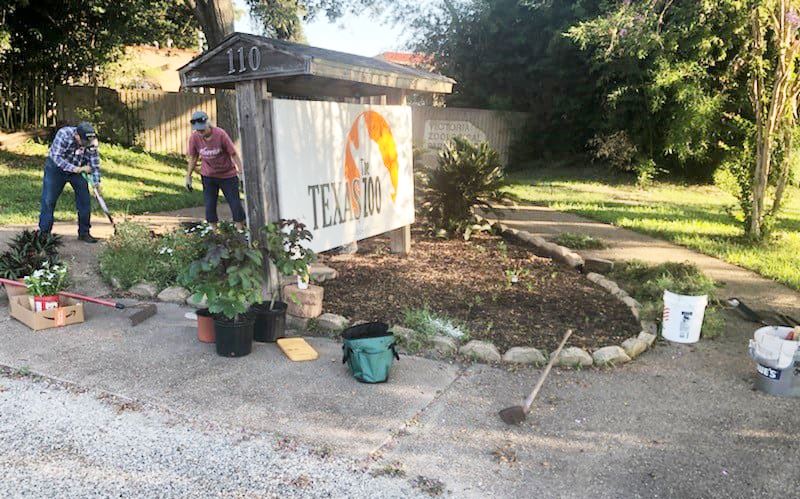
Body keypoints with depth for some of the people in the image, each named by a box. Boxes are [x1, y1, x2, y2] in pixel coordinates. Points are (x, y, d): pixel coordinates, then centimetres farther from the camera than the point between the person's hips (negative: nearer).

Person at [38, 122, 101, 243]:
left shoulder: (92, 142, -18)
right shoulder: (64, 134, -28)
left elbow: (95, 162, -9)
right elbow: (56, 157, -28)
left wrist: (96, 182, -14)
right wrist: (76, 169, -35)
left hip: (78, 169, 3)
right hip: (56, 166, -3)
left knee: (85, 199, -2)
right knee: (48, 200, -4)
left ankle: (84, 232, 9)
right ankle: (44, 232, 6)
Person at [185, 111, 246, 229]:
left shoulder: (220, 134, -22)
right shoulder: (194, 138, -12)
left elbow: (233, 154, -14)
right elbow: (193, 158, 3)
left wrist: (241, 172, -14)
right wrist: (188, 176, 7)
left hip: (228, 175, -3)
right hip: (208, 176, 3)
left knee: (235, 204, 1)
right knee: (209, 206, 2)